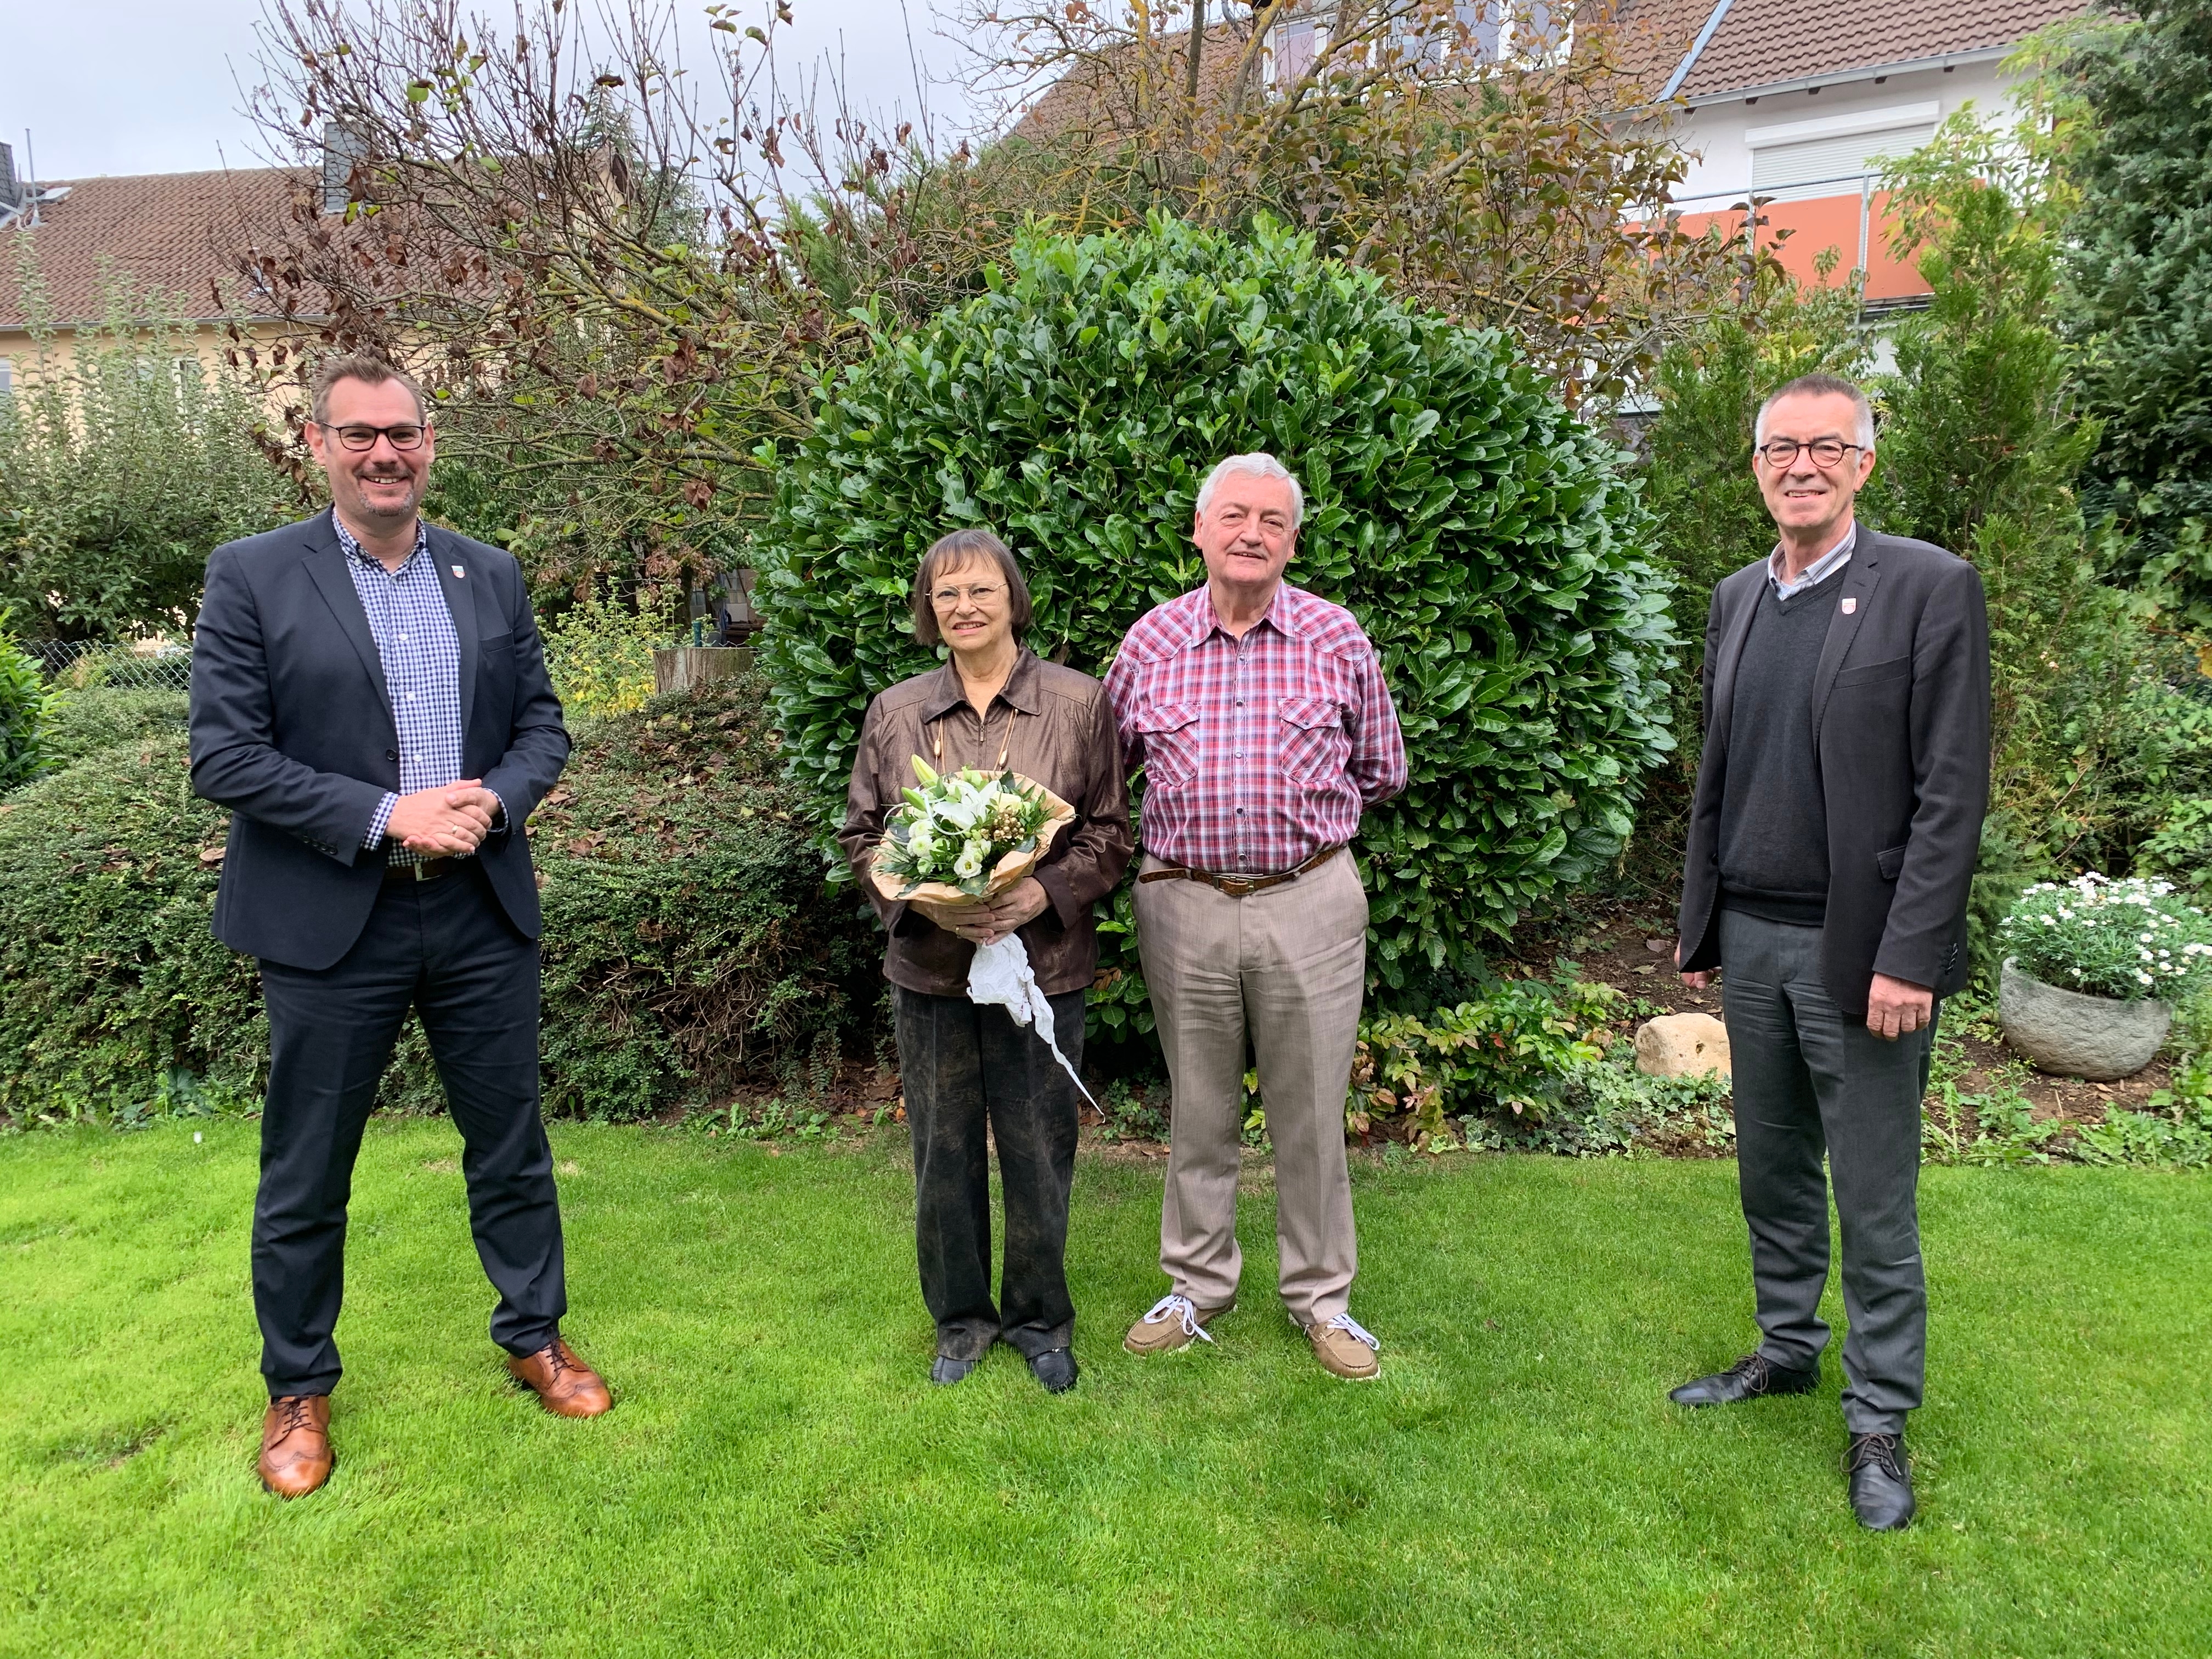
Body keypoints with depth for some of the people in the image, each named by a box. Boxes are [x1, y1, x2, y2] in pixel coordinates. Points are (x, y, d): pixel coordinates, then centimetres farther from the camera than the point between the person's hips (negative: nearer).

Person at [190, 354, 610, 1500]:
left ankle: (535, 1337, 34)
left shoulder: (492, 577, 6)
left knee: (511, 1147, 14)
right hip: (328, 923, -2)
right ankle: (299, 1391, 32)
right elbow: (224, 757, -10)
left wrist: (490, 800, -13)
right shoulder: (252, 577, -4)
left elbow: (543, 726, 8)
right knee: (306, 1177, 11)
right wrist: (387, 816, -18)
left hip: (482, 910, 3)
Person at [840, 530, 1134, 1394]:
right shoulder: (894, 712, 5)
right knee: (943, 1151, 11)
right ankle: (960, 1319, 31)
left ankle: (1040, 1318, 29)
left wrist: (1046, 892, -16)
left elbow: (1110, 833, 1)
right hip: (929, 966, 2)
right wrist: (922, 899, -10)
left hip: (1043, 962, -1)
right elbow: (861, 835, 8)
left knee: (1039, 1150, 8)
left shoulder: (1079, 703, 0)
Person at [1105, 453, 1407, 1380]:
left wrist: (1300, 810, 10)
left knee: (1310, 1112, 8)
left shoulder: (1337, 640, 0)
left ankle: (1320, 1296, 26)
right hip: (1183, 906, 1)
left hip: (1311, 903, -1)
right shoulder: (1151, 642, 3)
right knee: (1198, 1110, 13)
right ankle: (1197, 1286, 30)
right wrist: (1195, 817, 8)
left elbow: (1381, 771, 11)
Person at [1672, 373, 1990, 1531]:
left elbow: (1953, 793, -12)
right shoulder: (1737, 599, 10)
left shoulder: (1932, 590, -8)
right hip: (1753, 944, 6)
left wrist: (1907, 958, -16)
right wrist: (1700, 925, 12)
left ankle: (1879, 1421, 21)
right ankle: (1787, 1351, 36)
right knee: (1772, 1173, 17)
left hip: (1861, 951, -5)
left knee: (1874, 1202, 5)